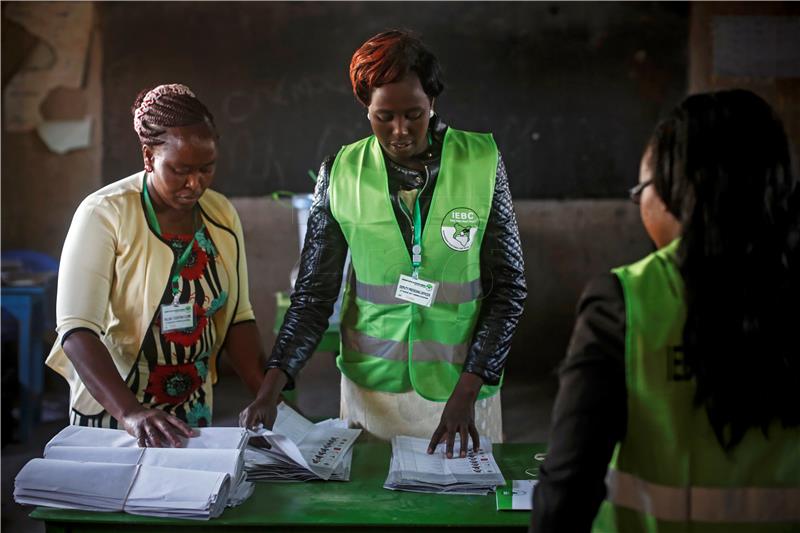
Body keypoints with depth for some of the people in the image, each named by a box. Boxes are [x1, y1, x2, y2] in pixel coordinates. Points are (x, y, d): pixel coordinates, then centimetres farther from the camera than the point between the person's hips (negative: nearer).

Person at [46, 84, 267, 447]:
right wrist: (130, 413, -37)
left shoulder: (221, 215, -1)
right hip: (110, 408, -4)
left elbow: (237, 319, 1)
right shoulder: (104, 214, -17)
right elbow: (76, 331, -25)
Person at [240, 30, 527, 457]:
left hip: (462, 384, 0)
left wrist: (466, 392, -15)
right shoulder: (341, 173, -5)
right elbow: (314, 294, -2)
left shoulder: (482, 163, -8)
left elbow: (508, 289, -6)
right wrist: (271, 386, -14)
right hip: (371, 387, 1)